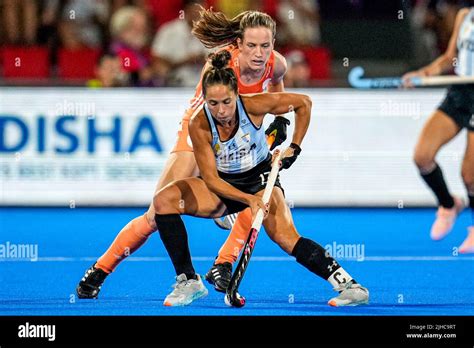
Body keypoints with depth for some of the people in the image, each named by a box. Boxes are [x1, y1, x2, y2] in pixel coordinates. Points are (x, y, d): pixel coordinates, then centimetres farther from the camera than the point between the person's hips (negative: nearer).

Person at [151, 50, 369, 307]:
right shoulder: (199, 125, -23)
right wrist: (249, 199, -34)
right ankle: (188, 281, -14)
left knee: (284, 236, -28)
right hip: (223, 185, 2)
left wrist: (294, 148, -9)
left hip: (260, 178, -2)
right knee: (163, 200, -22)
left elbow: (303, 103, -8)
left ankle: (348, 285, -25)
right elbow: (211, 179, -22)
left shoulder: (253, 106, -24)